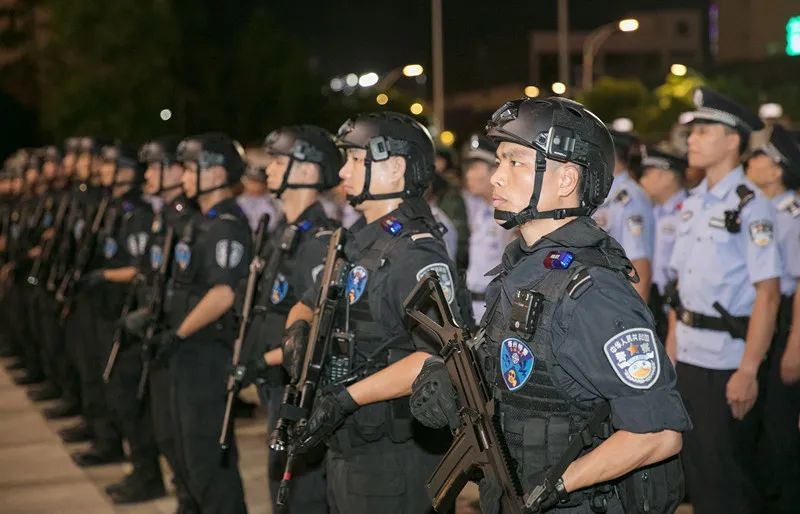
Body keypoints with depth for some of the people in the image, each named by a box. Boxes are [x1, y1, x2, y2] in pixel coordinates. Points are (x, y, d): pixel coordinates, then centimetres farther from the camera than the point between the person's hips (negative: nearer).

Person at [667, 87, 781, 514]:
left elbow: (767, 294, -17)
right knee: (696, 468, 16)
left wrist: (748, 371, -20)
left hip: (727, 361, -7)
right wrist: (671, 350, 12)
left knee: (728, 476, 3)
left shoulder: (750, 206, -14)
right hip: (687, 358, 7)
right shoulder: (692, 204, 10)